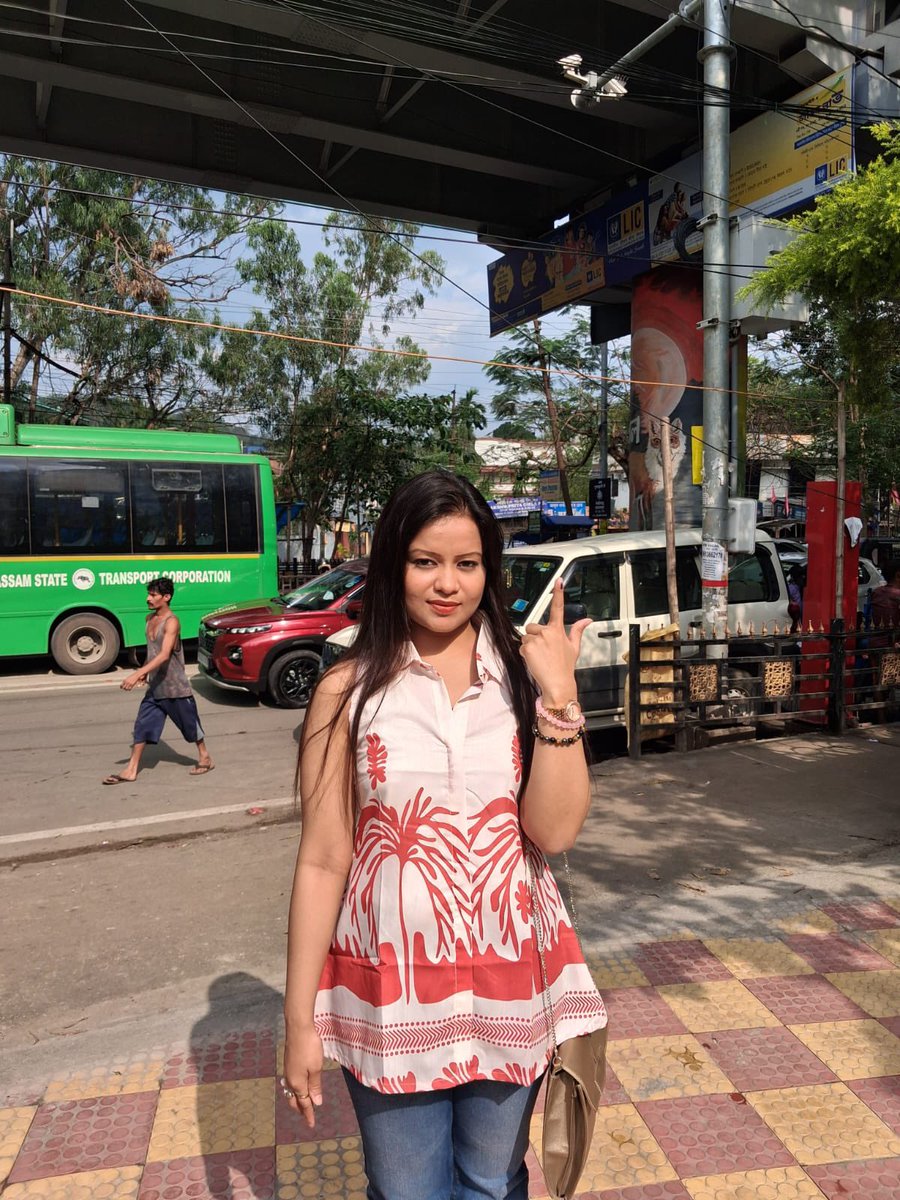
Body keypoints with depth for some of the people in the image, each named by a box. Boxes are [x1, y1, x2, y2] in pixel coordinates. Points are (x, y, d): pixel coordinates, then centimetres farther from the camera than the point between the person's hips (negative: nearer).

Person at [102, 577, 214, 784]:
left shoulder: (171, 622, -21)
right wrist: (145, 672, 18)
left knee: (190, 724, 9)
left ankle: (205, 758, 28)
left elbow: (164, 655, -32)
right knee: (142, 726, 5)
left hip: (175, 687, -7)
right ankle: (131, 771, 10)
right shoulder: (150, 618, 5)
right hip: (155, 687, 7)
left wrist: (137, 674, -40)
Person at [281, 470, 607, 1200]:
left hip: (508, 984, 2)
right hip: (391, 992, -1)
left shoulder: (523, 674, -4)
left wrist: (559, 696, -21)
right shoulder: (350, 691, -9)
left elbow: (556, 830, -12)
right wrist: (300, 1017, -3)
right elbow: (322, 861, -6)